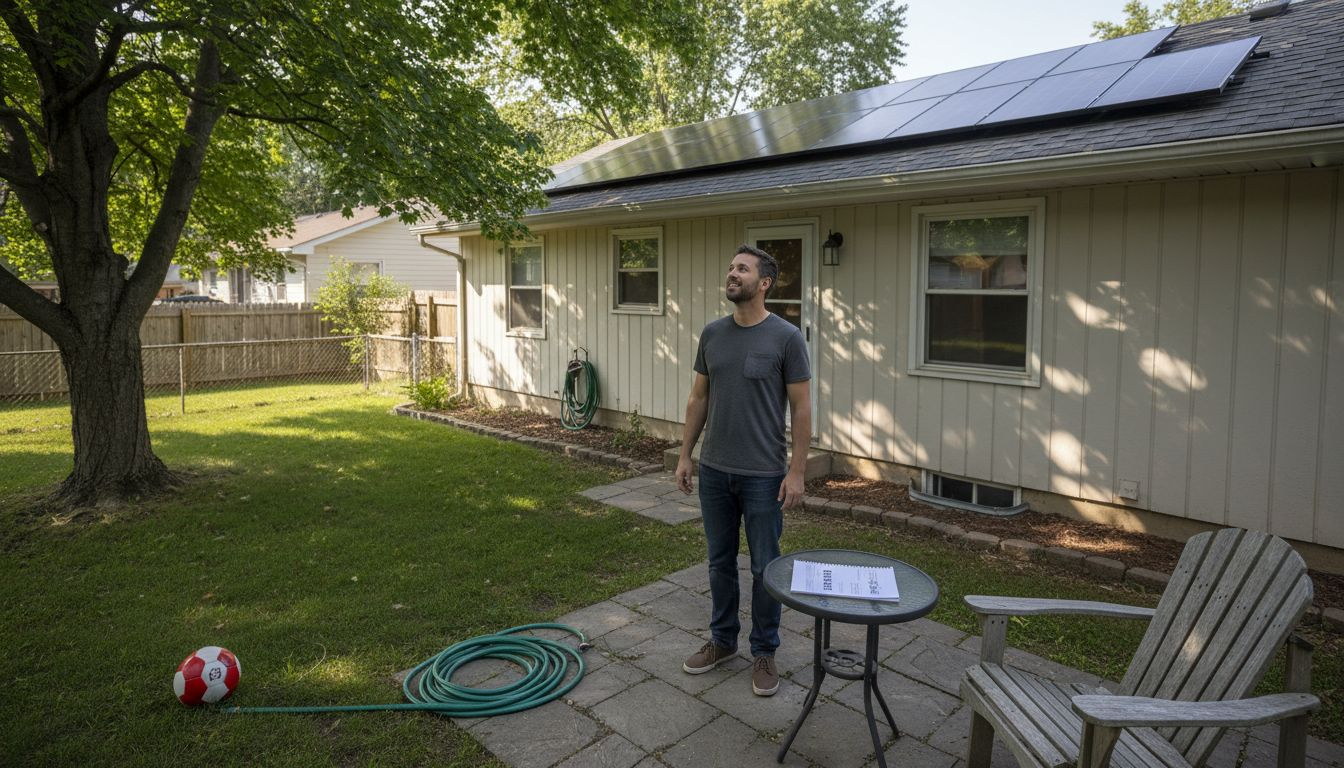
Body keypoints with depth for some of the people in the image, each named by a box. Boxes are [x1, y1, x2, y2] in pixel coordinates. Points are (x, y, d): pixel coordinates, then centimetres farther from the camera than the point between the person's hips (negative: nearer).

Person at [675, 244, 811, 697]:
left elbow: (801, 408, -11)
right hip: (714, 471, 6)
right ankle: (722, 640, 34)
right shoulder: (712, 334, 4)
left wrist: (796, 472, -14)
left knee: (765, 568, 7)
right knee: (720, 562, 17)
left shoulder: (785, 337, -12)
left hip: (763, 475, -5)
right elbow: (699, 398, 10)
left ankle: (764, 652, 24)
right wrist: (685, 455, 7)